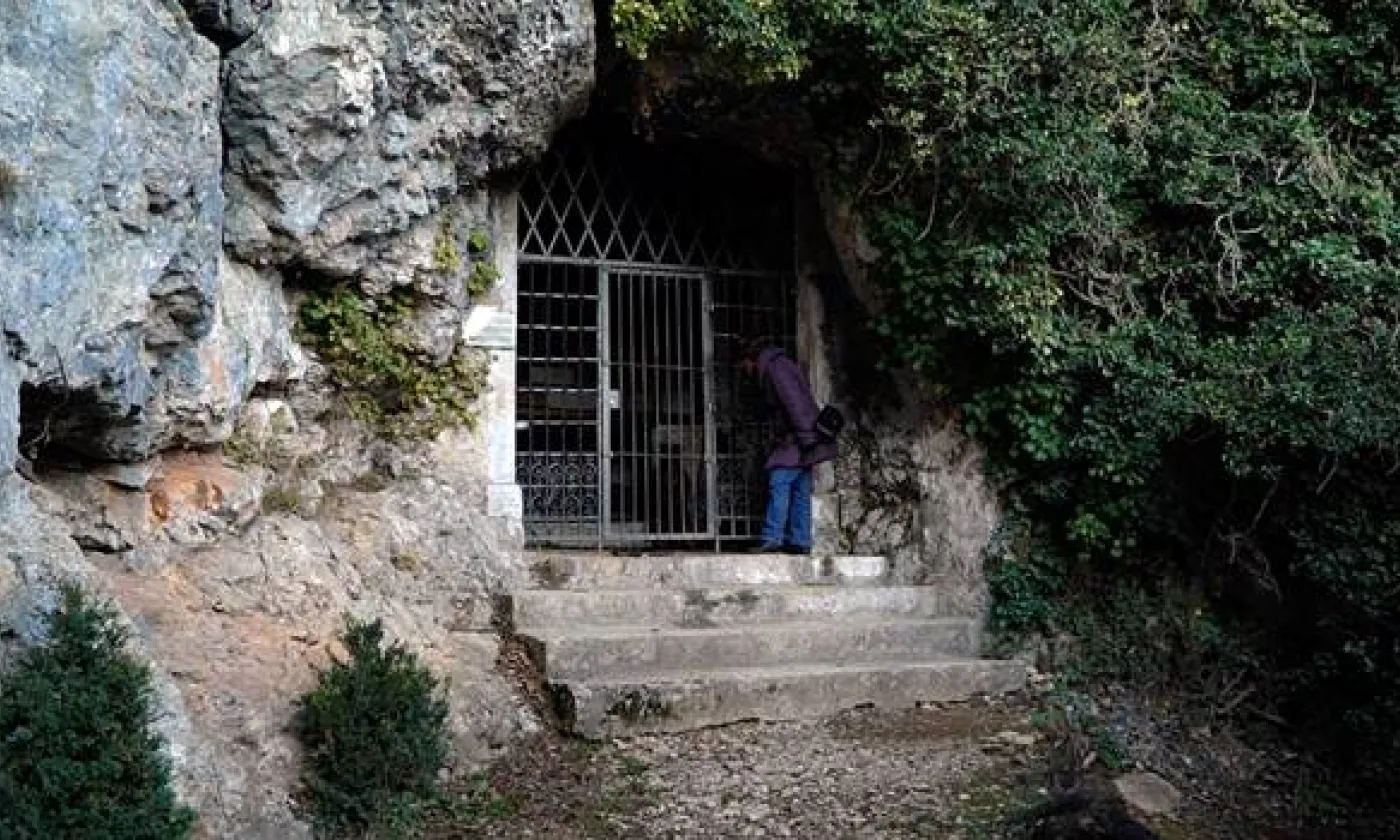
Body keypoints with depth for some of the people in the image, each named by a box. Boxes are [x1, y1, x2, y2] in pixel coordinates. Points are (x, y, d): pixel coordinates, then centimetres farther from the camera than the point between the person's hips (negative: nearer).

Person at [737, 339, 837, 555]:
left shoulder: (775, 367, -10)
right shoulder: (779, 365, 23)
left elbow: (794, 401, -20)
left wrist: (806, 438, -23)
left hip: (797, 439, -10)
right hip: (800, 440, 10)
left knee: (779, 484, -14)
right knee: (800, 491, 7)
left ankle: (772, 538, -18)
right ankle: (800, 542, 6)